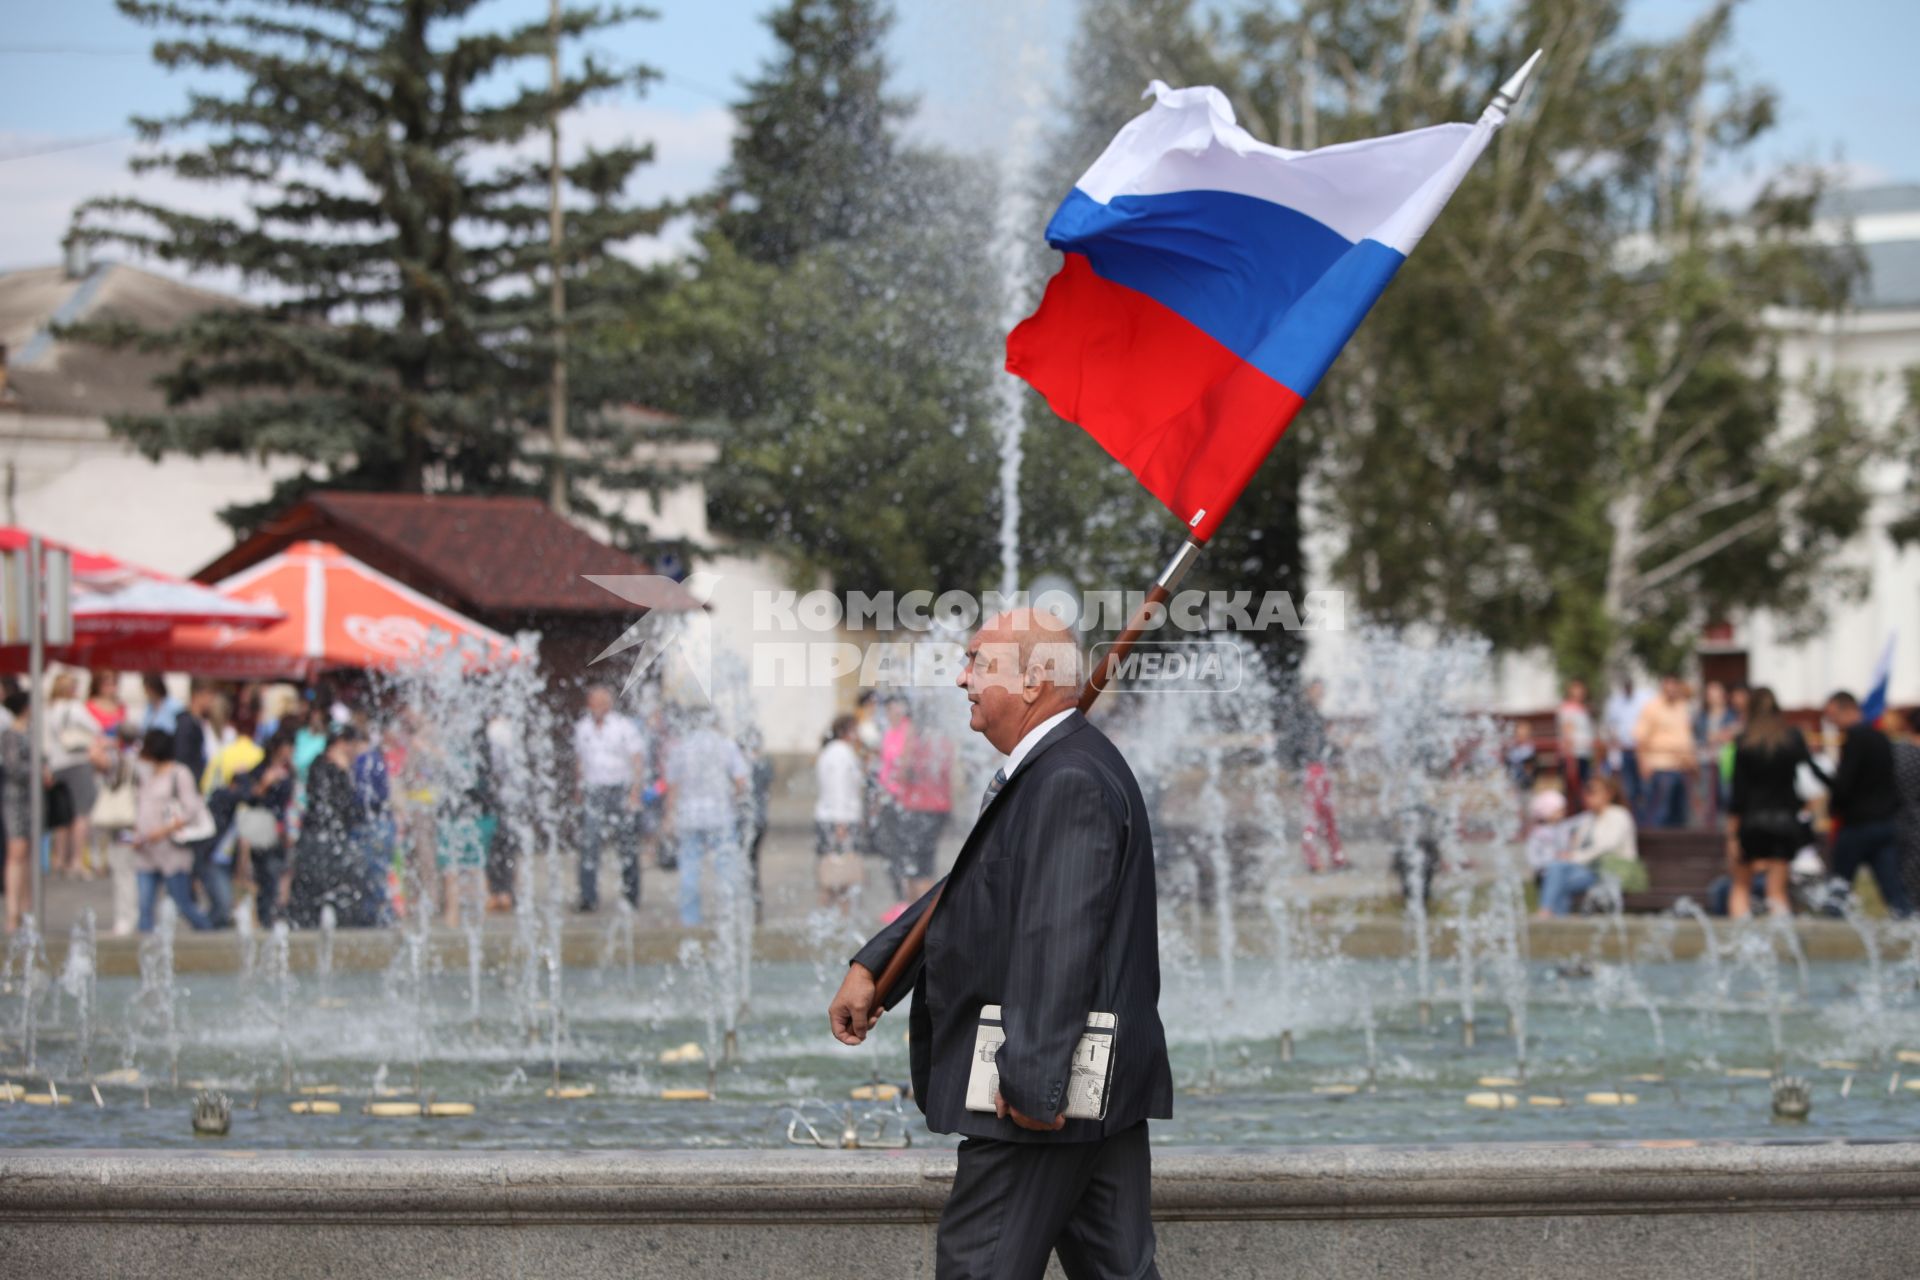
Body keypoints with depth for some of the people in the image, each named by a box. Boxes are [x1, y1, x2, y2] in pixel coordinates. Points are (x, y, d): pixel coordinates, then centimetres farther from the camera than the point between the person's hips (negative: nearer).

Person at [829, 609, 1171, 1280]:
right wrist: (871, 966, 16)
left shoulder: (1069, 784, -18)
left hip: (1047, 1083, -10)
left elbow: (1059, 942, -24)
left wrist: (1032, 1084, -26)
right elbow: (968, 888, 23)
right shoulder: (1052, 769, 17)